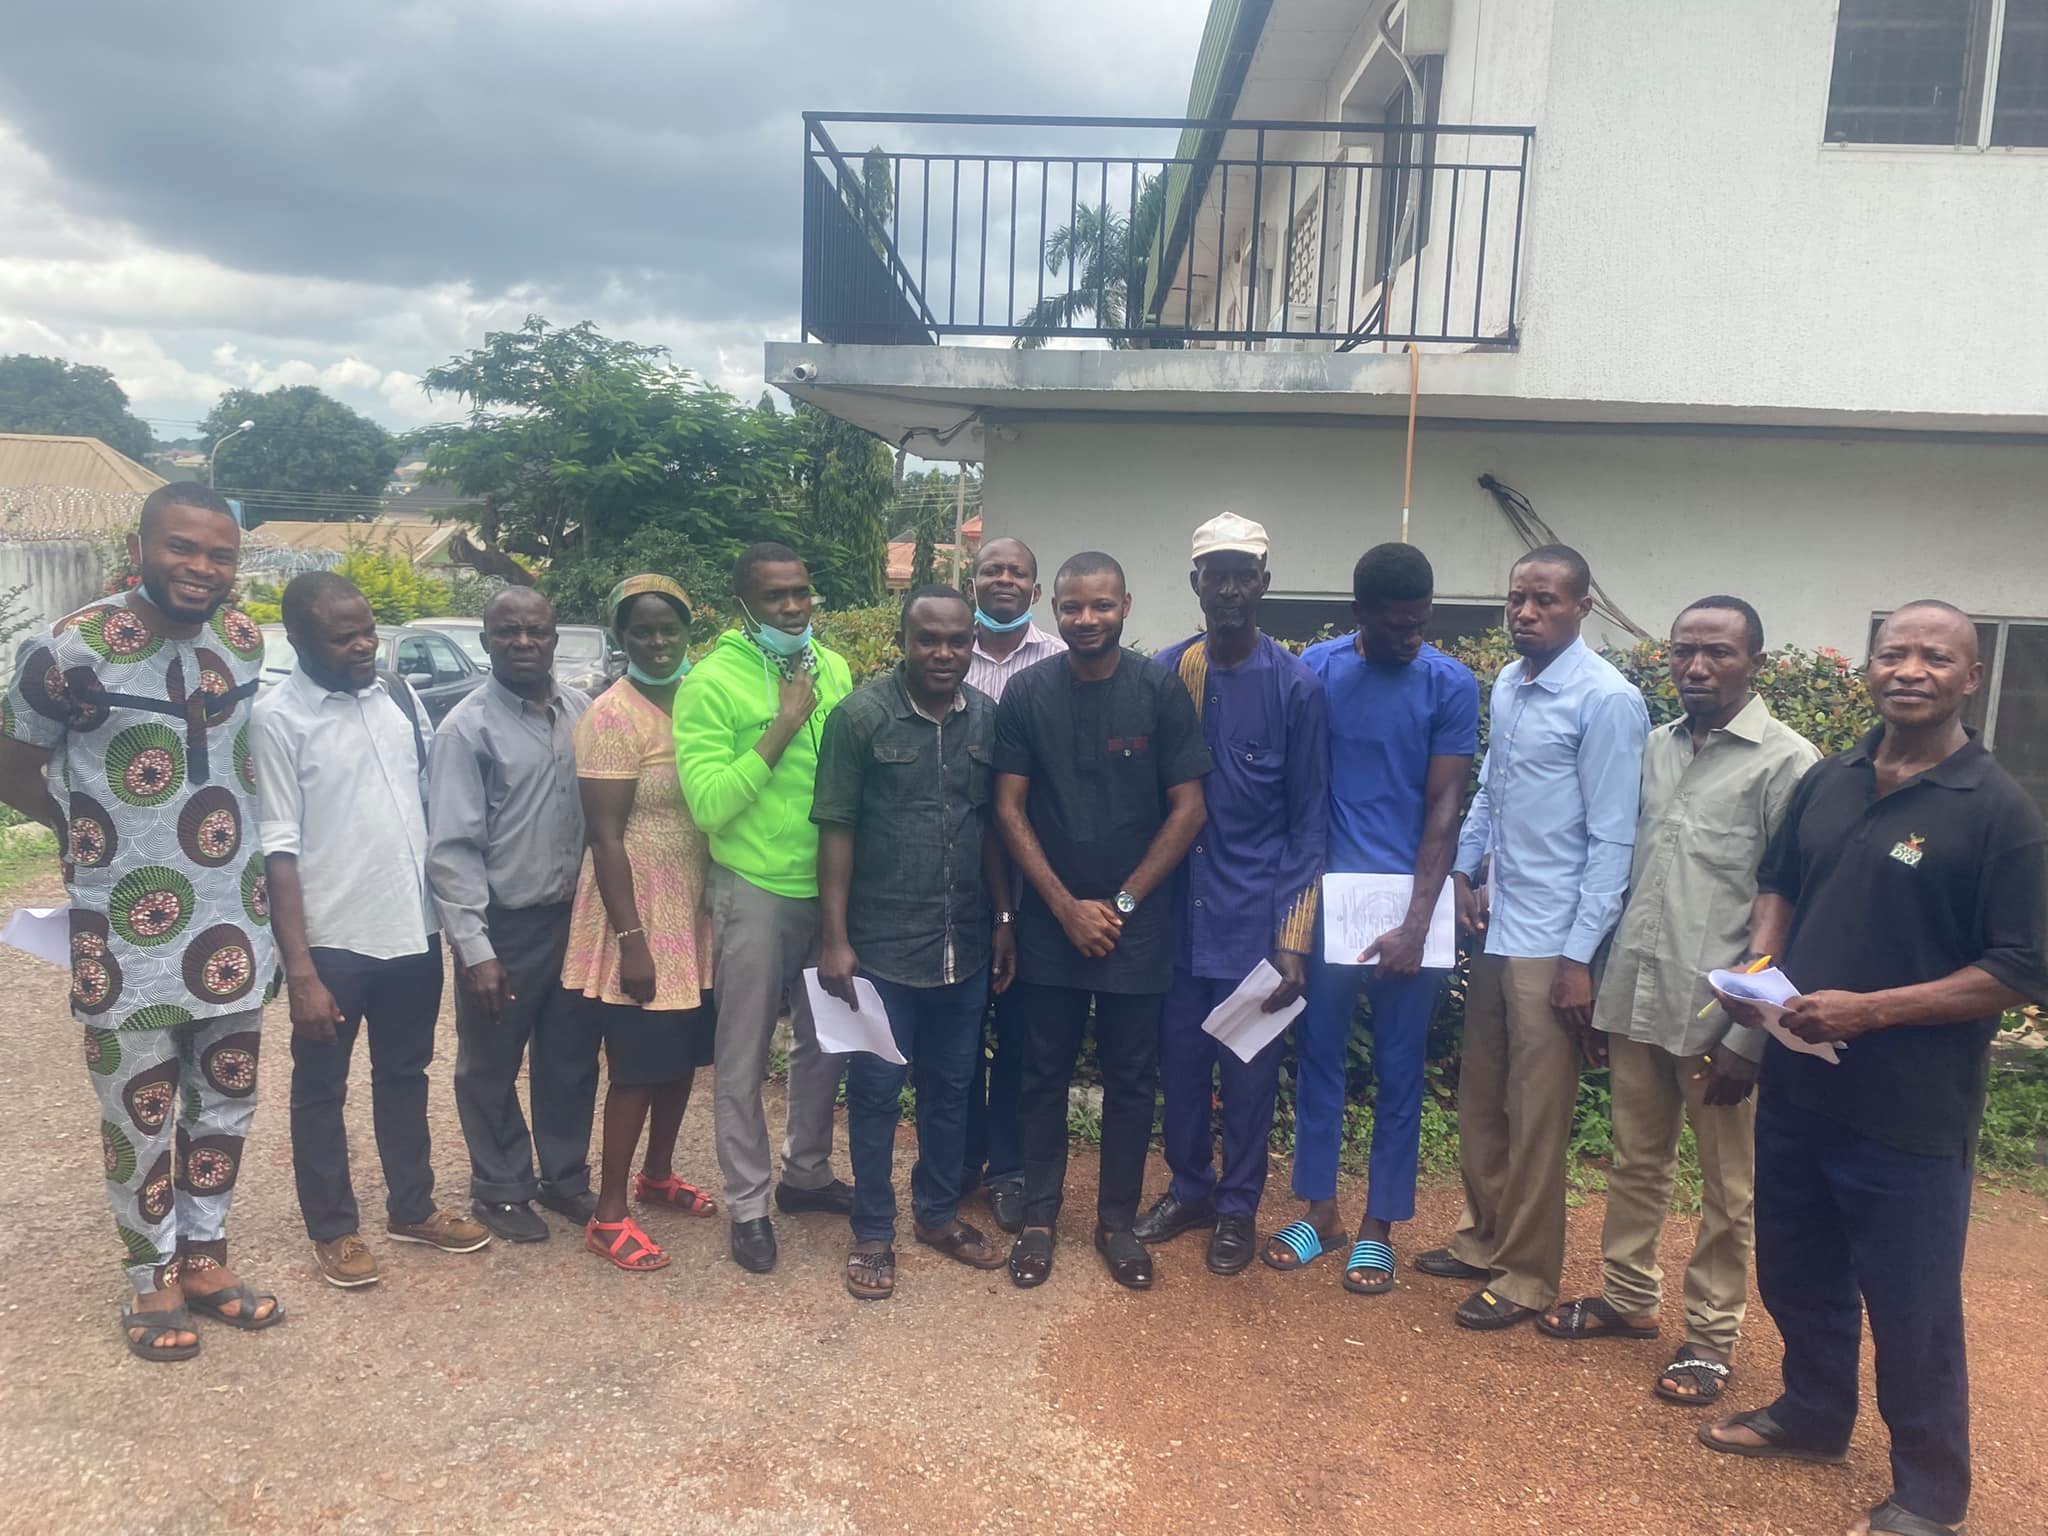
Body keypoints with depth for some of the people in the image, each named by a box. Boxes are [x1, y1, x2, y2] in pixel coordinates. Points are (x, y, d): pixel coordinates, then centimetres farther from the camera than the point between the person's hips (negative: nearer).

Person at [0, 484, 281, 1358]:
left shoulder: (248, 641, 0)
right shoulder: (71, 648, -15)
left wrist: (233, 842, 8)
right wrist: (96, 838, 6)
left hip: (233, 923, 5)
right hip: (127, 937, -4)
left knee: (225, 1102, 17)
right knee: (140, 1114, 10)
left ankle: (204, 1255, 35)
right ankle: (154, 1278, 29)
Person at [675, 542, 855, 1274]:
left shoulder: (835, 670, 3)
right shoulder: (713, 681, -12)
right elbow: (707, 803, -19)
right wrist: (783, 727, -21)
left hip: (829, 886, 5)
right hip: (754, 892, -5)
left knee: (825, 1041, 18)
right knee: (745, 1058, 8)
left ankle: (807, 1171, 38)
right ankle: (748, 1204, 24)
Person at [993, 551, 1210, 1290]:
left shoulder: (1161, 689, -5)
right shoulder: (1027, 691, -3)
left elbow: (1188, 807, -5)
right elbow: (1009, 809, -3)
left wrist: (1123, 902, -8)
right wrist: (1067, 906, -9)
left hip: (1137, 921, 0)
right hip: (1050, 920, 1)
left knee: (1131, 1078, 9)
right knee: (1044, 1072, 10)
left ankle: (1117, 1219, 24)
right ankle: (1038, 1216, 25)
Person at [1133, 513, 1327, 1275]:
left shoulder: (1296, 686, -7)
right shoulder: (1165, 671, 0)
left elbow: (1308, 822, -4)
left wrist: (1293, 938, -8)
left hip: (1254, 917, -2)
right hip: (1176, 907, 3)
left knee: (1249, 1072, 8)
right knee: (1179, 1061, 13)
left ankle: (1237, 1207, 27)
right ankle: (1189, 1187, 34)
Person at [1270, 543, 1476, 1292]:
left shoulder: (1451, 684, -4)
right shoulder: (1317, 667, 0)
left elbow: (1443, 808, -6)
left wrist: (1415, 924, -12)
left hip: (1410, 901, -1)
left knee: (1398, 1071, 8)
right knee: (1318, 1056, 11)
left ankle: (1378, 1227, 22)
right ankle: (1318, 1209, 27)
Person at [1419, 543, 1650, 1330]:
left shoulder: (1607, 701, -14)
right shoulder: (1505, 685, 6)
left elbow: (1612, 839, -15)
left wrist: (1580, 956, -16)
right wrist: (1462, 868, 7)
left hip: (1551, 940, -7)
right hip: (1494, 925, 7)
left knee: (1536, 1114, 5)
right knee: (1479, 1098, 18)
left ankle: (1525, 1274, 21)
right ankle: (1483, 1237, 35)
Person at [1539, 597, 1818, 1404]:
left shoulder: (1786, 762, -9)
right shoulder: (1653, 748, 8)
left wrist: (1750, 1036, -13)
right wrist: (1604, 991, 12)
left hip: (1718, 1012, -5)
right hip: (1637, 998, 5)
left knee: (1727, 1189, 10)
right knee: (1635, 1162, 18)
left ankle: (1710, 1335, 25)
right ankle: (1629, 1296, 35)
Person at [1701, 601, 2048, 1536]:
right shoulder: (1826, 782, 4)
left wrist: (1871, 1010, -21)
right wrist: (1763, 965, -2)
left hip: (1909, 1112, -6)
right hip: (1796, 1086, 6)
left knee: (1911, 1310, 8)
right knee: (1797, 1274, 21)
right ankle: (1813, 1414, 45)